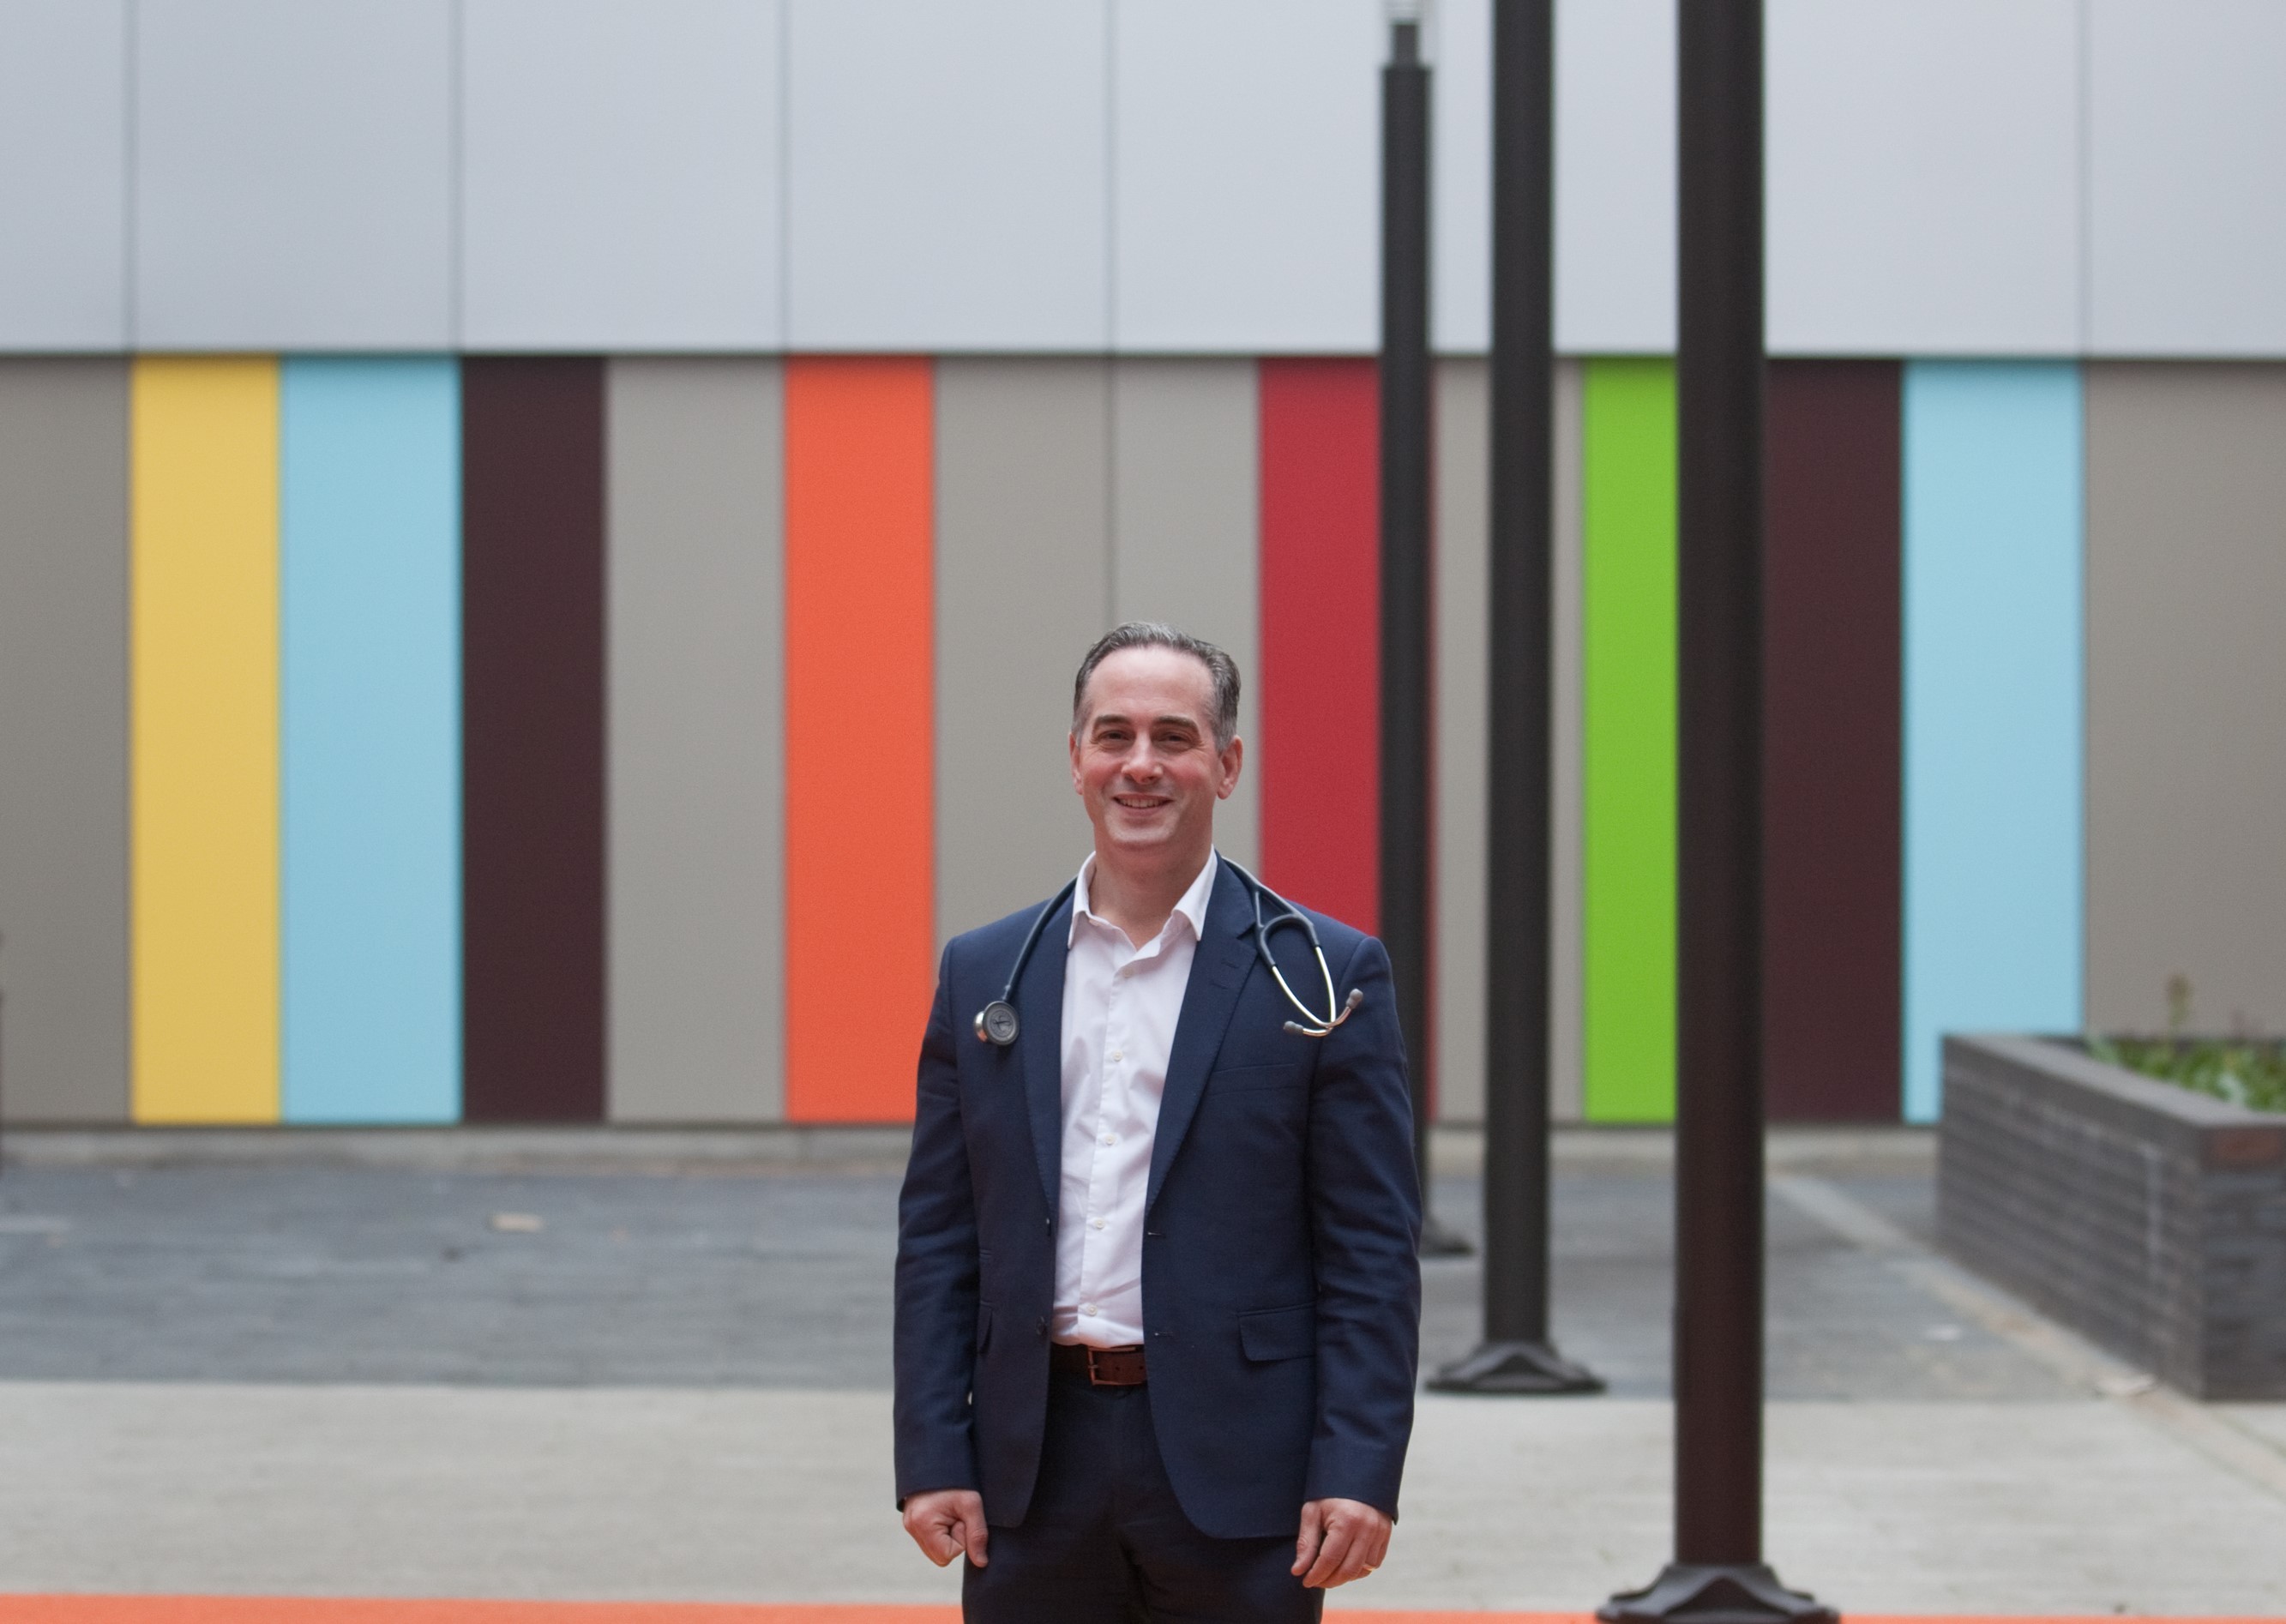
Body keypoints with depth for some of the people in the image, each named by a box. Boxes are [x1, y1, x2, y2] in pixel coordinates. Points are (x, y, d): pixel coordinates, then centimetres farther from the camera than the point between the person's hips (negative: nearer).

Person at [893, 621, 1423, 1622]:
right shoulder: (983, 974, 9)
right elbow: (937, 1240, 9)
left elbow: (1373, 1254, -3)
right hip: (1033, 1472, 3)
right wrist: (931, 1457, 1)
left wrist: (1359, 1473, -12)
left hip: (1235, 1469, -3)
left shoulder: (1326, 976, 0)